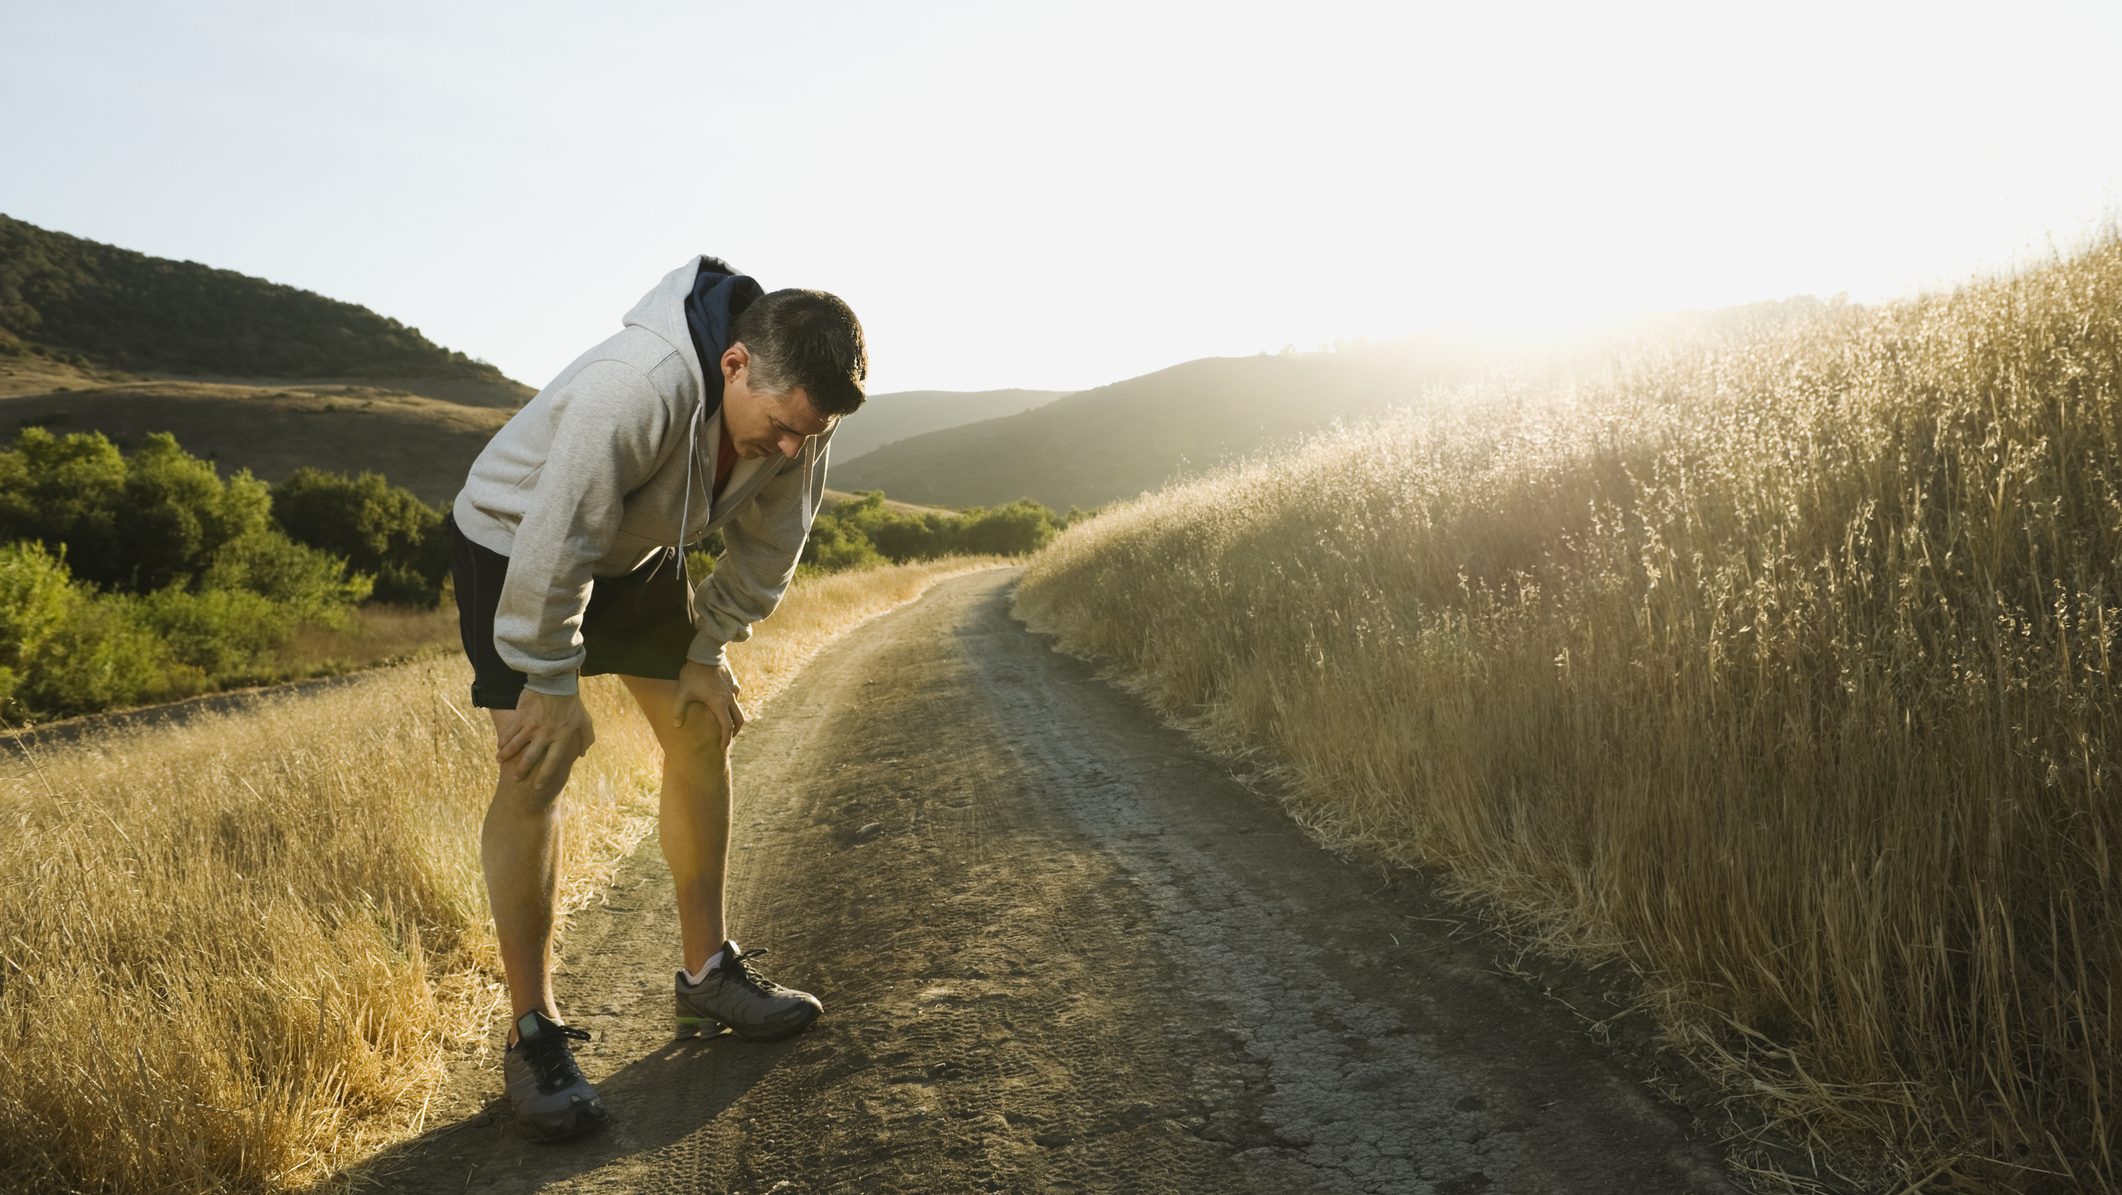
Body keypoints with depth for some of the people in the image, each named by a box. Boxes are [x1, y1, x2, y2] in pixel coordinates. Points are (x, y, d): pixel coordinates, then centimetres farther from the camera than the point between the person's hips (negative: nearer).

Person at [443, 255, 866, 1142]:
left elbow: (765, 544, -3)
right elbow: (554, 546, -35)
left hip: (638, 553, 7)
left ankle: (709, 975, 17)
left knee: (702, 734, 3)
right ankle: (533, 1034, -2)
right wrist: (553, 687, -25)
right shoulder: (637, 387, -42)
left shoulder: (795, 409, -18)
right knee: (534, 768, -14)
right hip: (515, 544, -6)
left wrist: (708, 652, -3)